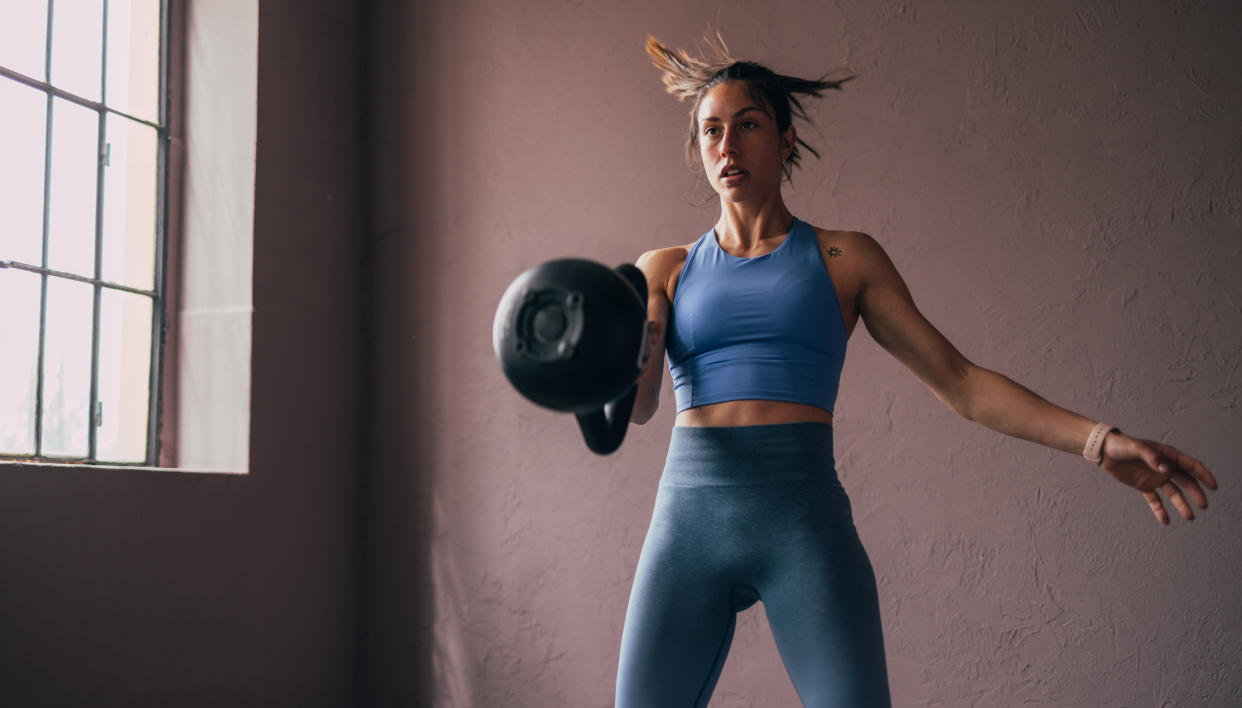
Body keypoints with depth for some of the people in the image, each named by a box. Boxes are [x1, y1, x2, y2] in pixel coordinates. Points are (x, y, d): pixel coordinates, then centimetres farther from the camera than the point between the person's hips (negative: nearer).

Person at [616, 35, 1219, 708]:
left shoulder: (844, 259, 12)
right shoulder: (665, 270, 14)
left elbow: (958, 380, 9)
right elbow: (637, 404, 1)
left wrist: (1097, 438, -1)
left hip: (806, 524, -1)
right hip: (688, 516, 1)